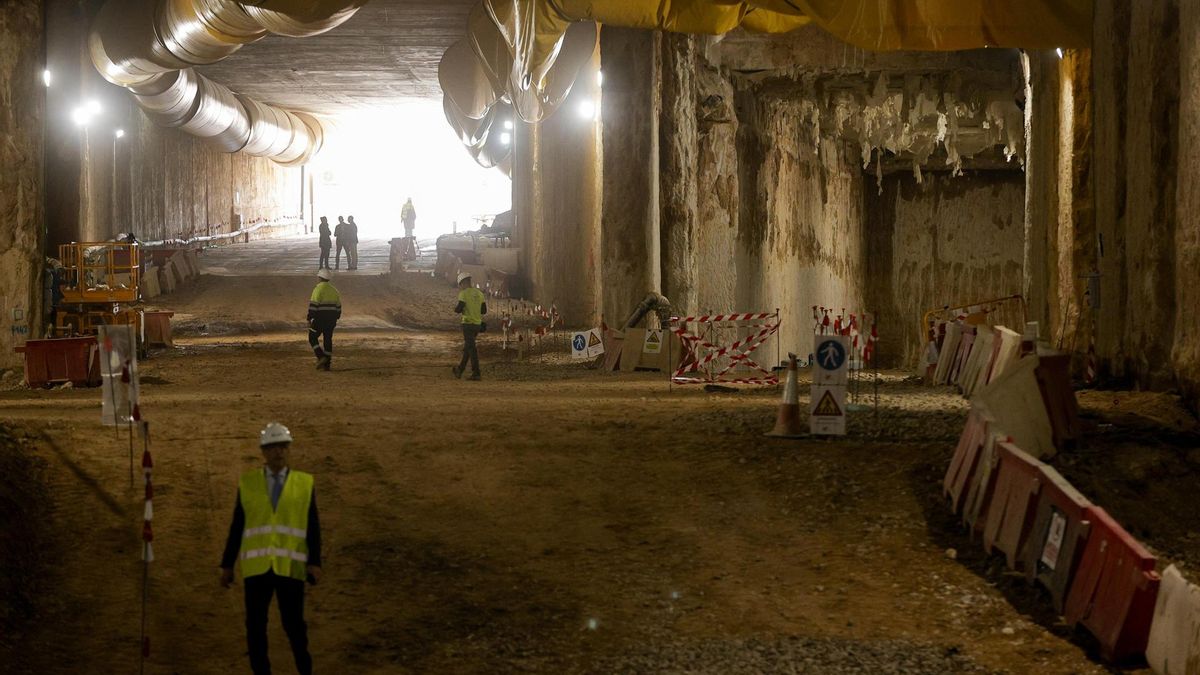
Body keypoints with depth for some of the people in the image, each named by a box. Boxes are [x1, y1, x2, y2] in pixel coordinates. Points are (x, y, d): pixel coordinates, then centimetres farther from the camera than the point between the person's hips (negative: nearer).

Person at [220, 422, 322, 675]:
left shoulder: (305, 483, 3)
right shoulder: (247, 482, 4)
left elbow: (313, 527, 1)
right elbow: (237, 526, 5)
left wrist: (314, 562, -9)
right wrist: (227, 564, 4)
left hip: (290, 567, -1)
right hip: (256, 566, 1)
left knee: (294, 623, 3)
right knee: (255, 626, 4)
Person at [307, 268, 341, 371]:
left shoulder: (318, 289, -12)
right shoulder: (334, 290, 11)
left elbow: (313, 305, -16)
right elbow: (338, 307, 14)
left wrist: (309, 319, -12)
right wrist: (335, 319, 21)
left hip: (320, 319, -6)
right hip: (331, 320, 6)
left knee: (312, 338, 7)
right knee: (328, 340, 9)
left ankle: (321, 357, -9)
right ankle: (327, 364, 8)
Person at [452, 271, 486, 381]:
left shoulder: (464, 293, -11)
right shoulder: (479, 293, 9)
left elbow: (459, 309, -17)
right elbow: (484, 311, 11)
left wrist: (456, 310, 5)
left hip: (468, 323, -7)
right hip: (478, 324, 7)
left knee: (471, 348, -4)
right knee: (467, 347, 19)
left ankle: (476, 373, -7)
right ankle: (460, 369, 32)